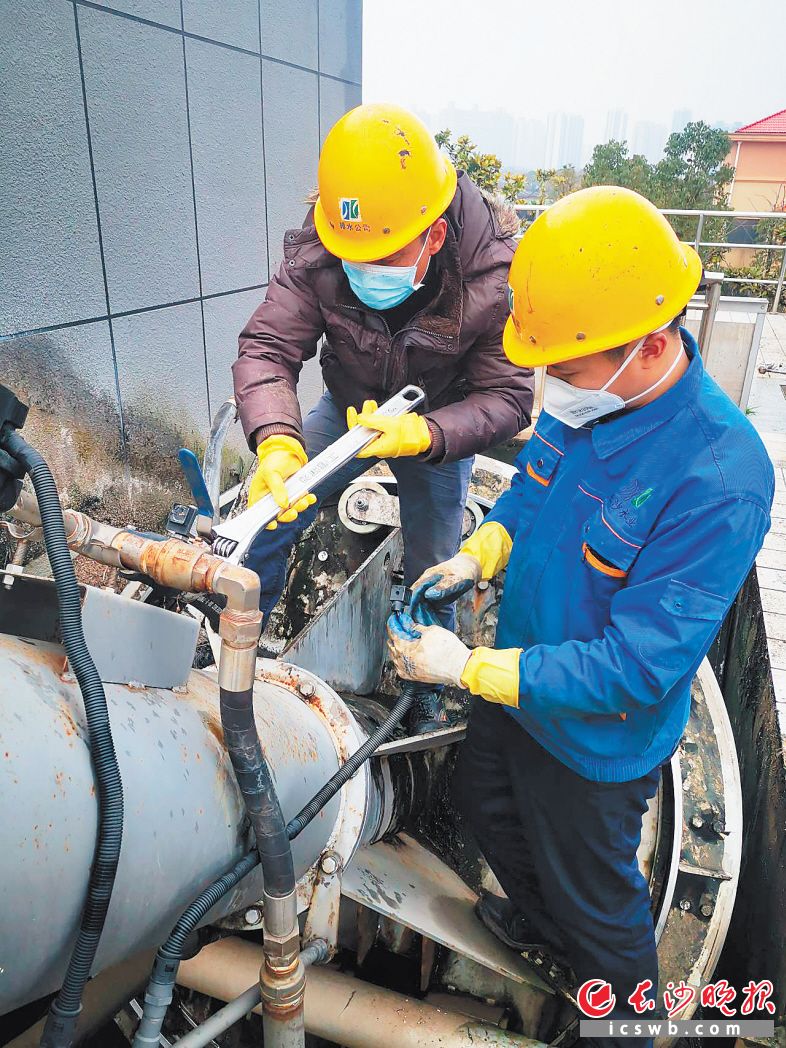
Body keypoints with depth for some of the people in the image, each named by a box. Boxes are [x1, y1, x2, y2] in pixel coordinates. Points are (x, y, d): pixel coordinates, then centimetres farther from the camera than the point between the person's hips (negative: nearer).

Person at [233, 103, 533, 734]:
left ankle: (426, 693, 36)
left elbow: (506, 397, -25)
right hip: (348, 407, 2)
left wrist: (420, 434, -42)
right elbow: (267, 348, -28)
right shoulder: (317, 255, -27)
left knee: (432, 575, 7)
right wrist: (277, 443, -47)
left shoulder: (497, 277, -31)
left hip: (441, 426, -1)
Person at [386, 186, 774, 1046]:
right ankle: (539, 921, 65)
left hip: (595, 739, -7)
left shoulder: (720, 479, -35)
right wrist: (479, 554, -10)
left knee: (594, 896, 19)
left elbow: (635, 669, -32)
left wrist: (466, 669, -28)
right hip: (519, 678, 8)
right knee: (485, 803, 32)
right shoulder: (583, 397, -13)